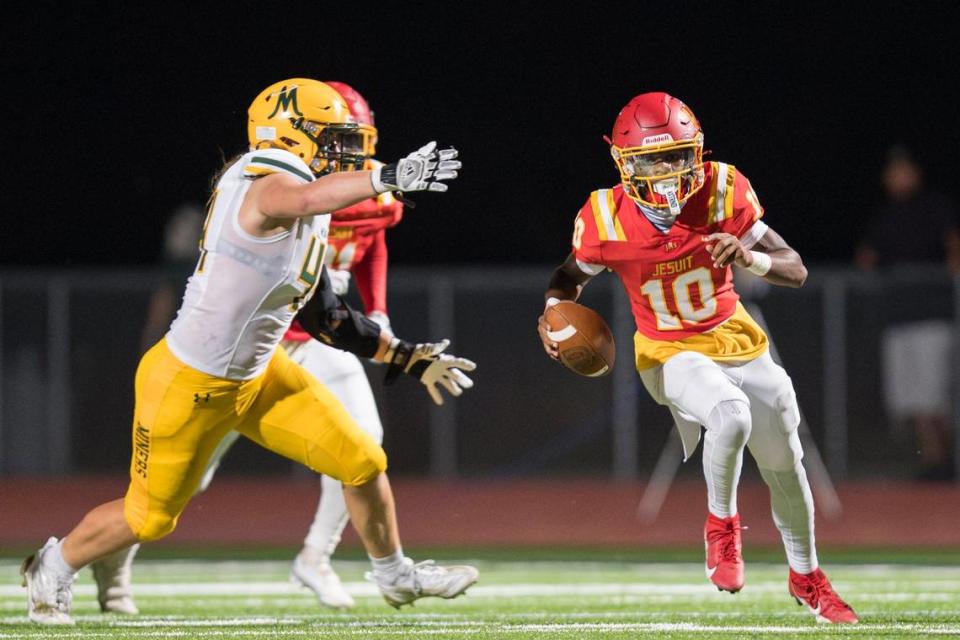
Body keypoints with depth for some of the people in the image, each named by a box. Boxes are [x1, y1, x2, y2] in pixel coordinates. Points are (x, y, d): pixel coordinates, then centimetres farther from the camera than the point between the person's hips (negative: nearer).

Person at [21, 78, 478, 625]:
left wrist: (408, 358, 10)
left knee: (364, 463, 4)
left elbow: (324, 318, 12)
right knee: (150, 517, 9)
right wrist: (386, 178, -64)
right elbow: (304, 199, -54)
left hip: (258, 375, 8)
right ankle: (56, 568, 36)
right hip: (190, 385, -8)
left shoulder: (310, 220, 2)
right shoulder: (267, 188, -26)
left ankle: (394, 575, 29)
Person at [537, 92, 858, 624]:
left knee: (785, 468, 11)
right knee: (731, 415, -35)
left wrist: (750, 256, -33)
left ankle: (806, 577, 38)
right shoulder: (606, 219, -19)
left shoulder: (723, 192, -18)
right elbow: (572, 276, 4)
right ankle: (721, 524, -7)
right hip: (671, 355, -3)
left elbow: (796, 271, -12)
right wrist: (553, 312, -18)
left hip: (736, 341, 3)